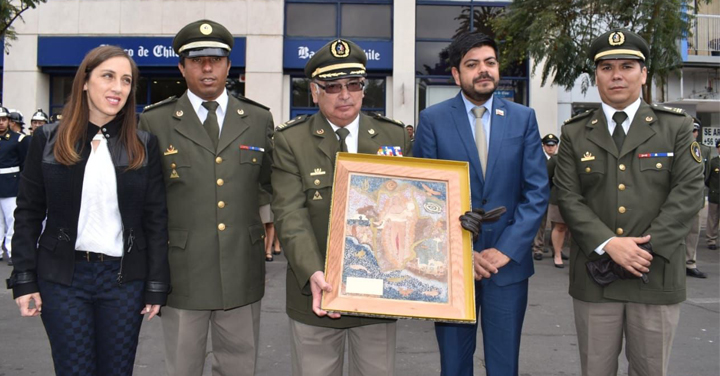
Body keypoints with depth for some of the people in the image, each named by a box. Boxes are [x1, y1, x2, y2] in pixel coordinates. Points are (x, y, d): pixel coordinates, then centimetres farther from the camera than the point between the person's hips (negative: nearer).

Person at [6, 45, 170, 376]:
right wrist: (24, 280, -3)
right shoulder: (48, 140, 0)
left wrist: (156, 286, -3)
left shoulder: (144, 145, 0)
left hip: (124, 277, 1)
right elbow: (28, 214, 3)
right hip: (62, 277, 0)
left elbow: (156, 219, 0)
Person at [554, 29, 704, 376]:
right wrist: (609, 245, -16)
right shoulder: (574, 133, 6)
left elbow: (688, 190, -4)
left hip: (657, 276, 0)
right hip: (594, 276, 1)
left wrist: (647, 248, -14)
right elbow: (568, 197, -2)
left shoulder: (676, 126, 5)